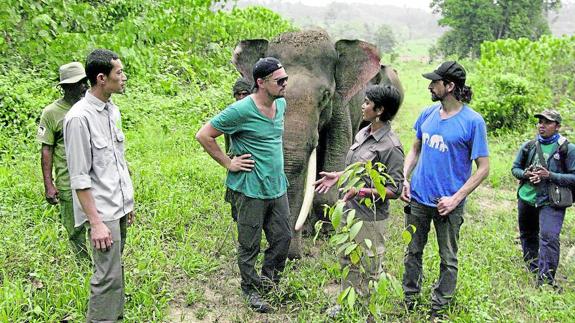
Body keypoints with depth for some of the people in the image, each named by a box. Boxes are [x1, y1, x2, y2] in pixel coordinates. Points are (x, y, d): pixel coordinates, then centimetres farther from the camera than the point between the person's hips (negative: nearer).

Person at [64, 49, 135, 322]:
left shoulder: (113, 110, 9)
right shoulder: (79, 117, -16)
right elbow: (79, 178, -17)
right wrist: (95, 222, -17)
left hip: (120, 207, 8)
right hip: (102, 212, -7)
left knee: (115, 269, 15)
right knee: (108, 277, -3)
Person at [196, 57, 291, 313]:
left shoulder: (281, 104, 5)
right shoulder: (241, 110, -18)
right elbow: (204, 136, -14)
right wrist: (228, 163, -13)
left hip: (278, 187, 7)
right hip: (251, 189, -7)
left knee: (283, 238, 13)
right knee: (249, 246, 9)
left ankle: (269, 283, 33)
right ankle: (251, 290, 29)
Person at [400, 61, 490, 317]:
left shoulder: (472, 121, -13)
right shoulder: (428, 114, 3)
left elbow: (483, 168, -11)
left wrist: (456, 198, -18)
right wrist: (404, 178, 0)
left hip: (448, 203, -5)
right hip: (418, 198, 5)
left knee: (448, 259, 11)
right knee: (413, 252, 16)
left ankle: (438, 310, 27)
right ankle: (408, 302, 32)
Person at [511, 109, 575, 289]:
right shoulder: (528, 146, 4)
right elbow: (515, 168, 13)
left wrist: (550, 176, -19)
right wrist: (526, 174, -9)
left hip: (551, 202, -5)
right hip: (526, 199, 5)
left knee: (549, 237, -18)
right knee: (527, 235, 18)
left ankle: (545, 278, -13)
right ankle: (532, 269, 38)